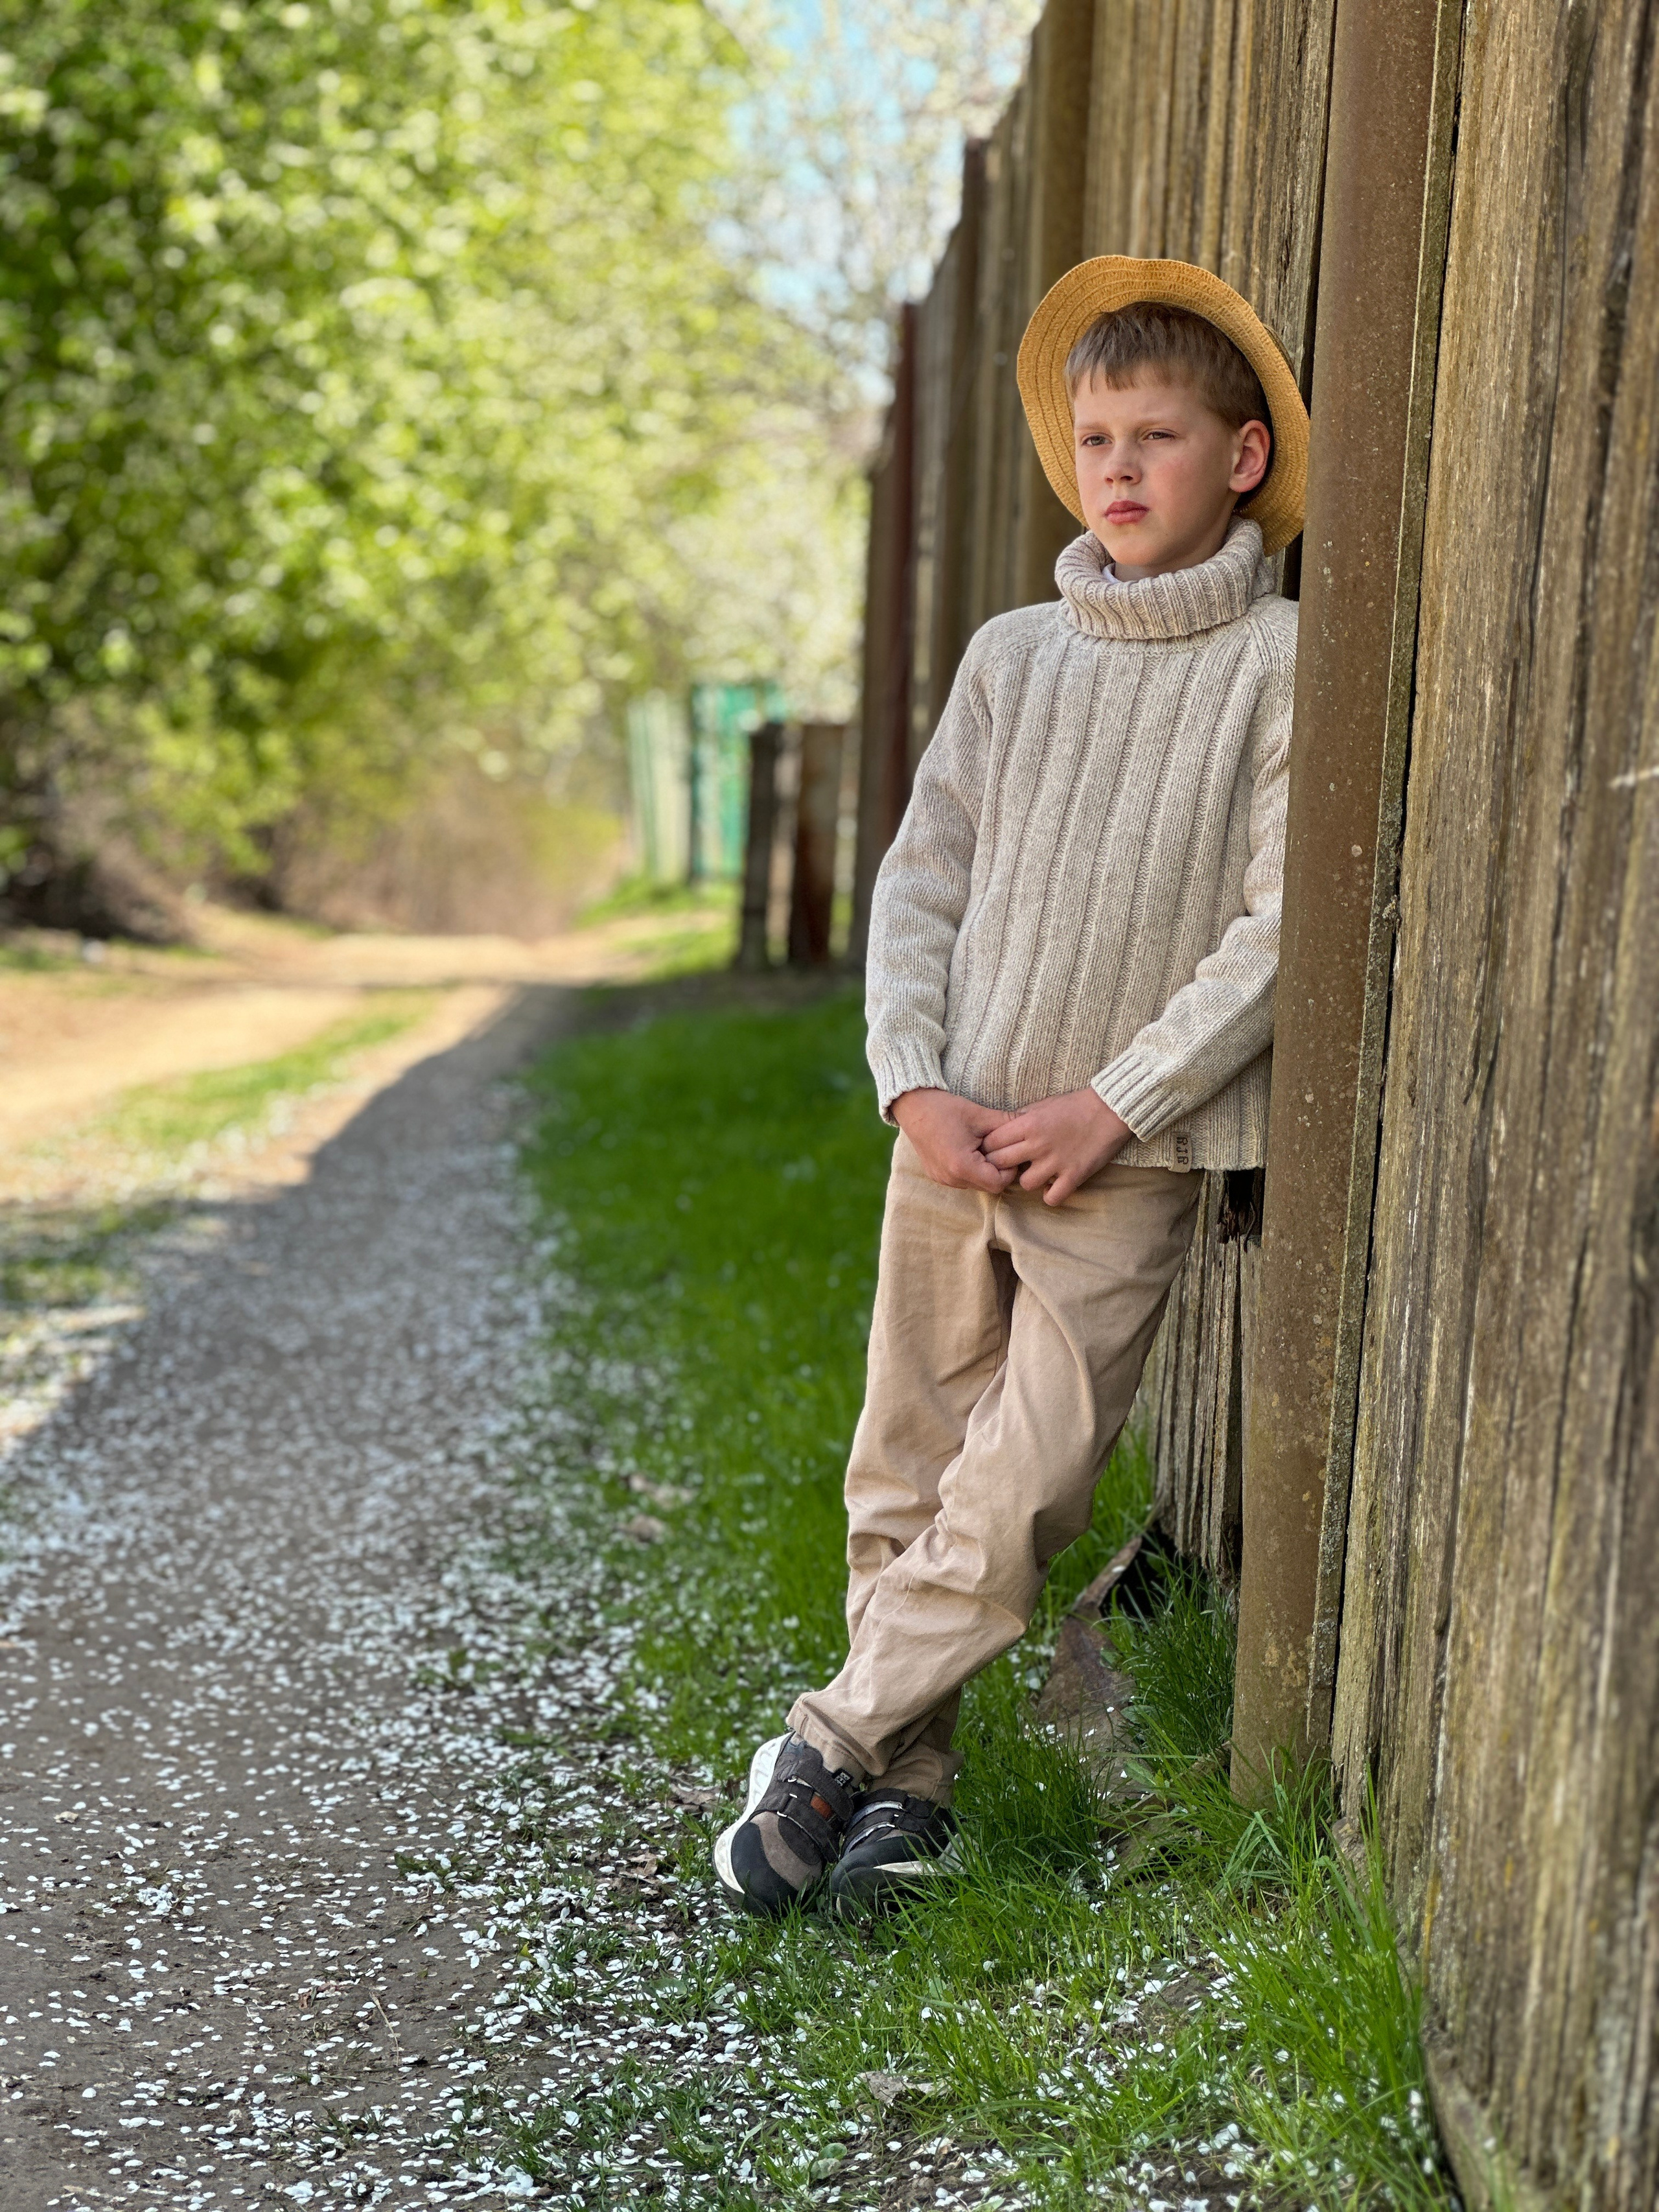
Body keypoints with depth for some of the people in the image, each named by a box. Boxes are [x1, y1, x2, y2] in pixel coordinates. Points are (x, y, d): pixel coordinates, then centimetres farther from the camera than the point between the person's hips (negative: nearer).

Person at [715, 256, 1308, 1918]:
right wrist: (916, 1084, -5)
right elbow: (920, 880, 9)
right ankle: (903, 1790, 17)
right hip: (955, 1135, 4)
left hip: (1128, 1157, -4)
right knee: (906, 1470, 7)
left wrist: (1110, 1107, -12)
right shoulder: (1011, 656, 9)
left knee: (1018, 1495, -7)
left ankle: (832, 1746, 6)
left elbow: (1279, 927, -8)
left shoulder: (1282, 671, -3)